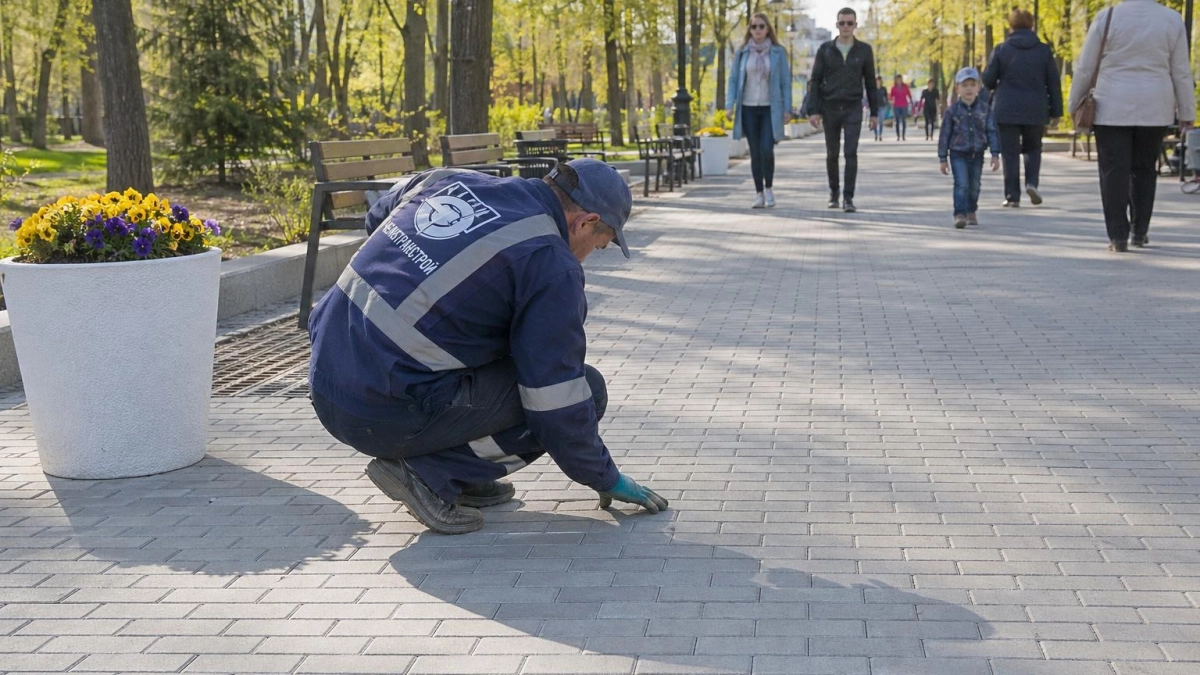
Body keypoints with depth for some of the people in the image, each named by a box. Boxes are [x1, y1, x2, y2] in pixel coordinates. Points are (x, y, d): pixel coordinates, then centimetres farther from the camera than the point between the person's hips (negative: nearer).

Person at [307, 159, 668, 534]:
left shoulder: (449, 180, 9)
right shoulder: (552, 266, -11)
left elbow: (376, 219, 30)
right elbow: (558, 405, -9)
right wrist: (606, 479, 7)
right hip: (387, 417, -8)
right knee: (585, 390, 1)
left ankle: (461, 476, 17)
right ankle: (428, 473, -3)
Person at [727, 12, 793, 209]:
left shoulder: (778, 53, 1)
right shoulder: (742, 53, 4)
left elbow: (785, 82, 2)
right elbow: (733, 79, 5)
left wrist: (787, 109, -3)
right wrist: (729, 105, -5)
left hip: (770, 109, -2)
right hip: (748, 109, 2)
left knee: (767, 150, -13)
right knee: (755, 153, 3)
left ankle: (768, 188, 8)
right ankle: (759, 194, 10)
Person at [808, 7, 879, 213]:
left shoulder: (864, 50, 2)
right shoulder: (825, 49, 1)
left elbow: (870, 83, 6)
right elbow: (815, 81, 1)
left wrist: (874, 112, 5)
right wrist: (814, 111, -6)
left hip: (853, 109, -1)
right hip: (830, 109, 1)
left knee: (851, 153, -11)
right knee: (832, 154, 8)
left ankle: (848, 198, -9)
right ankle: (833, 192, 26)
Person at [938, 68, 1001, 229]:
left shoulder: (985, 109, -1)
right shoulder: (952, 110, -5)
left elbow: (992, 132, 0)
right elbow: (944, 134, -1)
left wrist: (995, 154, -6)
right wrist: (943, 158, -1)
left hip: (977, 154, 2)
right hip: (958, 154, -2)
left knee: (974, 186, 13)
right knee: (961, 184, -15)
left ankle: (971, 212, 31)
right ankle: (960, 215, -16)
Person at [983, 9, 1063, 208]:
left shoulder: (1001, 50, -2)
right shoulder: (1044, 50, 2)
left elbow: (988, 80, -1)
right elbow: (1054, 83, 2)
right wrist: (1056, 112, 7)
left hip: (1006, 111, -1)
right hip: (1035, 111, 1)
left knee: (1010, 153, 4)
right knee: (1033, 148, 20)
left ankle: (1012, 196, 1)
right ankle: (1032, 183, -1)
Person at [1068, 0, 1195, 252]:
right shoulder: (1173, 20, 1)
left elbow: (1085, 68, -2)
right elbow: (1181, 73, 4)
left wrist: (1075, 104, 10)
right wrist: (1186, 113, 12)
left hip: (1112, 109, -2)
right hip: (1154, 109, 2)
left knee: (1114, 171, 1)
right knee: (1144, 170, 14)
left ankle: (1118, 236, -3)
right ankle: (1140, 232, 16)